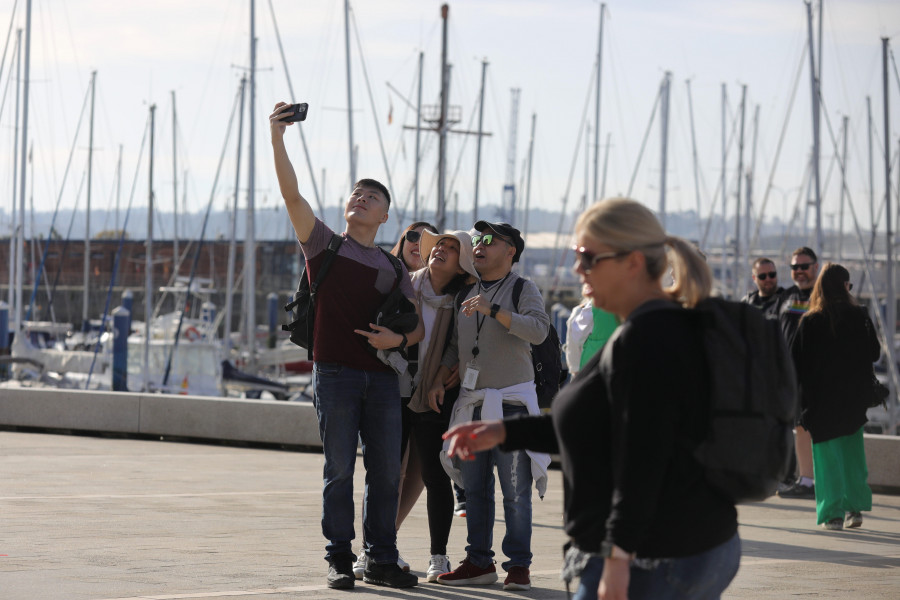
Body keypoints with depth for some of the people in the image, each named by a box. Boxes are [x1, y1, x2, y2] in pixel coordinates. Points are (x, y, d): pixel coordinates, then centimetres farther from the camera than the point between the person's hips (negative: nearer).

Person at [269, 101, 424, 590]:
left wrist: (398, 339, -7)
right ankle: (339, 559, 4)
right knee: (339, 469, -2)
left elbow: (418, 326, 16)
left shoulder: (392, 267, 16)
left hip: (382, 375, 3)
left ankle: (382, 559, 10)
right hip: (335, 372, -3)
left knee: (386, 470, 2)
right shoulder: (324, 244, 7)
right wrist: (277, 138, -16)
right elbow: (291, 194, -5)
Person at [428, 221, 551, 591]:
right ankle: (479, 562, 12)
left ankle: (519, 565, -4)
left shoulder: (522, 289, -1)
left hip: (511, 402, -6)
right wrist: (438, 381, 11)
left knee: (515, 490, -8)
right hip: (472, 404, 6)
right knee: (474, 488, 6)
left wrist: (493, 310, -27)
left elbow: (537, 330, -19)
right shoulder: (466, 293, 18)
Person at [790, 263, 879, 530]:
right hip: (854, 398, 2)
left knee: (828, 457, 3)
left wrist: (799, 398, 4)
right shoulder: (861, 317, -7)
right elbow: (875, 353, 3)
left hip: (821, 398, -2)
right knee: (852, 451, 17)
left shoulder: (810, 322, -11)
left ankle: (833, 514, 2)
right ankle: (855, 508, 16)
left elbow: (796, 363, -8)